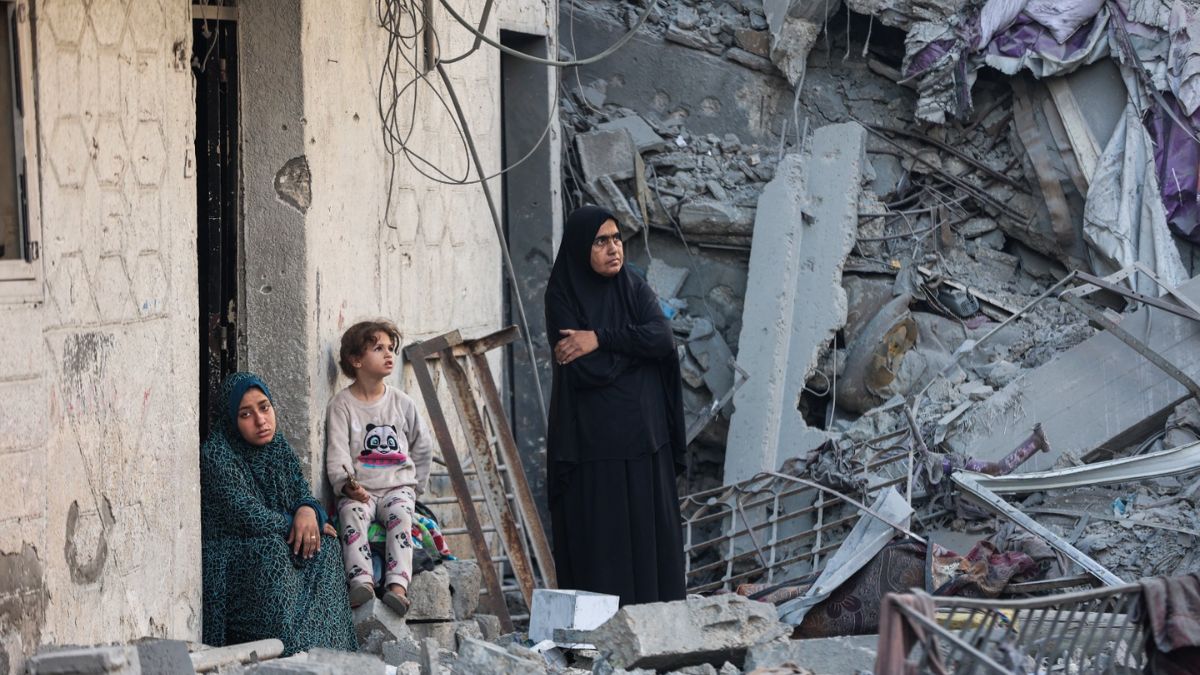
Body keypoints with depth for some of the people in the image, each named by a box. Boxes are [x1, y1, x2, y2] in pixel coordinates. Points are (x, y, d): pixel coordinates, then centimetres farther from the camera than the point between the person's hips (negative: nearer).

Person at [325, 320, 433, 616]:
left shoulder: (401, 402, 12)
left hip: (398, 485, 1)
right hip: (359, 489, -1)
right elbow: (337, 451, -7)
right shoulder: (342, 404, 4)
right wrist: (347, 484, -23)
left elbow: (423, 447, 21)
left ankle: (398, 585, -46)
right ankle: (361, 581, -49)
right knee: (353, 514, -34)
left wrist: (414, 486, 14)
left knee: (400, 514, -32)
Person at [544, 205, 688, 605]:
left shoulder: (636, 291, 10)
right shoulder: (563, 298, -5)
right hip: (591, 443, -5)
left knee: (651, 530, 3)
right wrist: (635, 342, -6)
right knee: (599, 539, -5)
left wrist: (601, 339, -15)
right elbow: (582, 370, -17)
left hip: (642, 437, 5)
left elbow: (663, 339, -9)